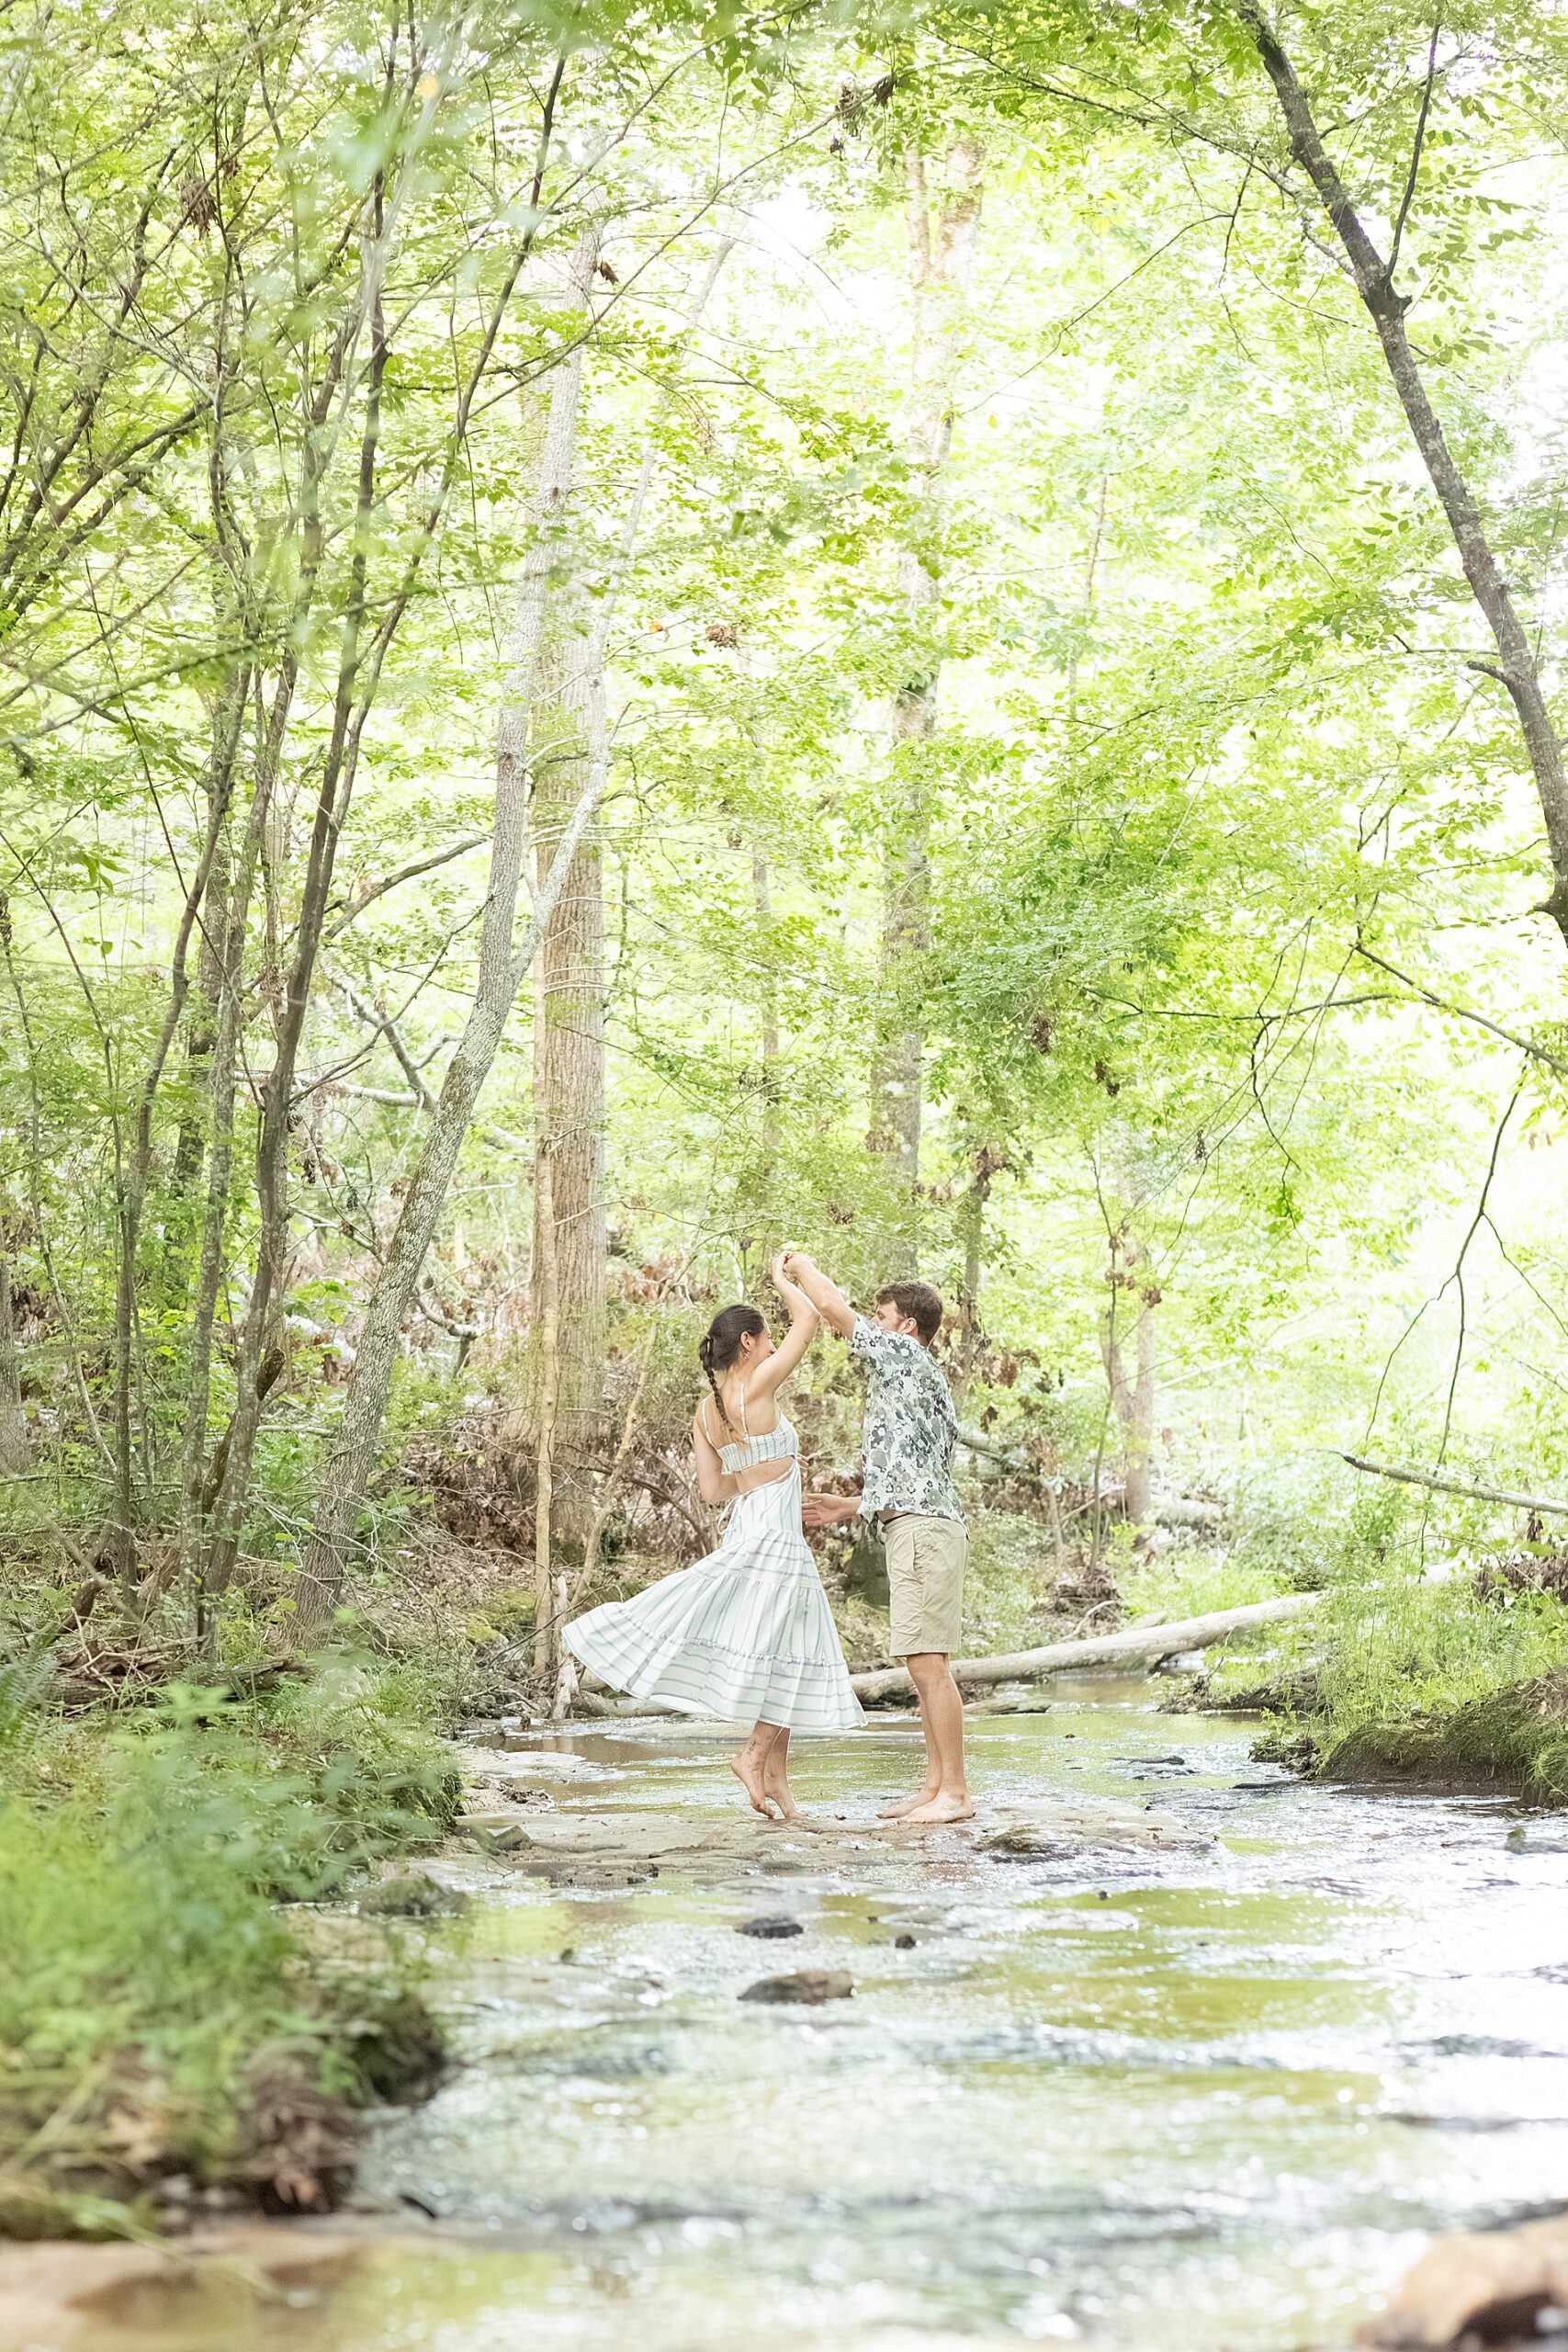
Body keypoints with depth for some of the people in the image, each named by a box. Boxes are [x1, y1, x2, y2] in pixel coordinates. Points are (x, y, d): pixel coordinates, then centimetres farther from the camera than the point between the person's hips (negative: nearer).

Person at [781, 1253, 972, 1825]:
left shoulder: (906, 1355, -4)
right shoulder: (916, 1379, 25)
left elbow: (837, 1311, -9)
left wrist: (801, 1267, 9)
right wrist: (849, 1508, 26)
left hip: (923, 1529, -11)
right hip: (913, 1527, 11)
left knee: (928, 1663, -12)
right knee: (923, 1666, 10)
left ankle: (954, 1792, -13)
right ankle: (935, 1783, 12)